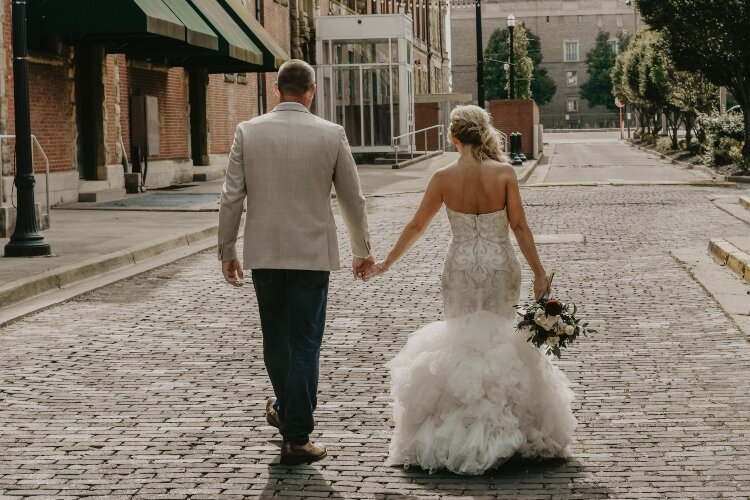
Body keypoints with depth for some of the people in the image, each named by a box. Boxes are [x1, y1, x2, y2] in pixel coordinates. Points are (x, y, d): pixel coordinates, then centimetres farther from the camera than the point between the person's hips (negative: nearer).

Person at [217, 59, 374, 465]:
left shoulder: (248, 132, -3)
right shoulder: (331, 135, -5)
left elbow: (232, 198, -2)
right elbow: (352, 198, 3)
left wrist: (226, 251, 8)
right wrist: (362, 250, 16)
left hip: (263, 253, 2)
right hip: (312, 253, -2)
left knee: (275, 337, 19)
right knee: (304, 344, 3)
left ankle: (286, 408, 38)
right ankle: (296, 438, 4)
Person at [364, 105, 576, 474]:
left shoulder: (443, 178, -8)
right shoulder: (504, 173, -9)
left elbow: (415, 227, 0)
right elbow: (519, 227, -9)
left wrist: (386, 264, 12)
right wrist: (539, 273, -2)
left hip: (461, 267, 0)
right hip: (500, 266, 0)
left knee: (462, 338, 13)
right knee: (500, 339, 13)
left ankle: (463, 434, 14)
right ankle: (504, 428, 17)